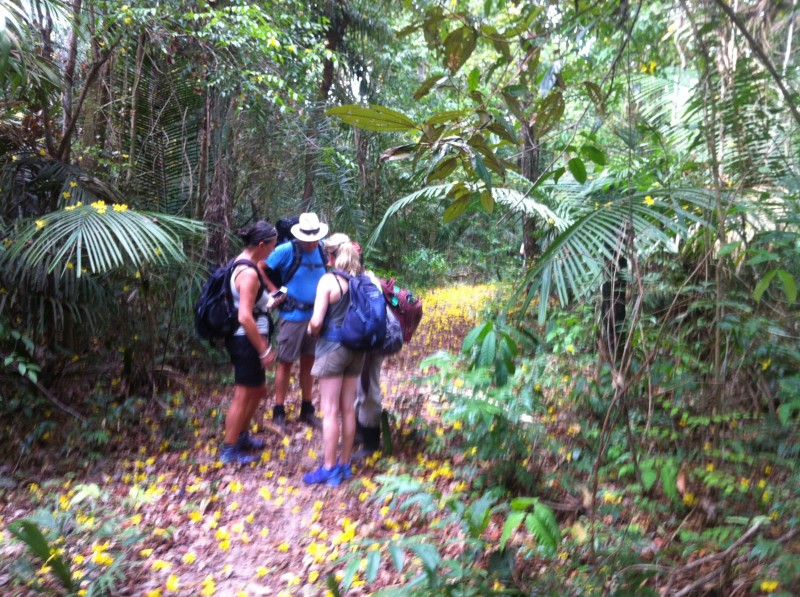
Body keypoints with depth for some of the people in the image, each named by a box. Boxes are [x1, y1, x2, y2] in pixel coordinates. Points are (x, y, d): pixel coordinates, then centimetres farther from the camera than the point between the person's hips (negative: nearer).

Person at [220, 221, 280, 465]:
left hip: (246, 340, 10)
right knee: (243, 396, 4)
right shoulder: (249, 273, -23)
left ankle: (241, 435, 40)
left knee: (258, 390, 24)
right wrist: (265, 350, -21)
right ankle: (229, 450, 19)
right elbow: (245, 318, -27)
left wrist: (267, 302, 20)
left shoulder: (240, 263, 8)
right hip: (247, 342, -10)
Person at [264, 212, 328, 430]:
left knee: (308, 362, 14)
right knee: (286, 363, 4)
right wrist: (274, 291, -13)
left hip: (315, 314, 5)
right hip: (293, 315, -5)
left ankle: (307, 410, 27)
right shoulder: (286, 250, -13)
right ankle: (279, 412, 16)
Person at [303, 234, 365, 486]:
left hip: (332, 347, -6)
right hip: (356, 348, 6)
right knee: (348, 409, 13)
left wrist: (312, 331, 4)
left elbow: (316, 321, -16)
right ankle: (344, 464, 24)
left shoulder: (328, 280, -13)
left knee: (330, 411, 2)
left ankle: (329, 469, 8)